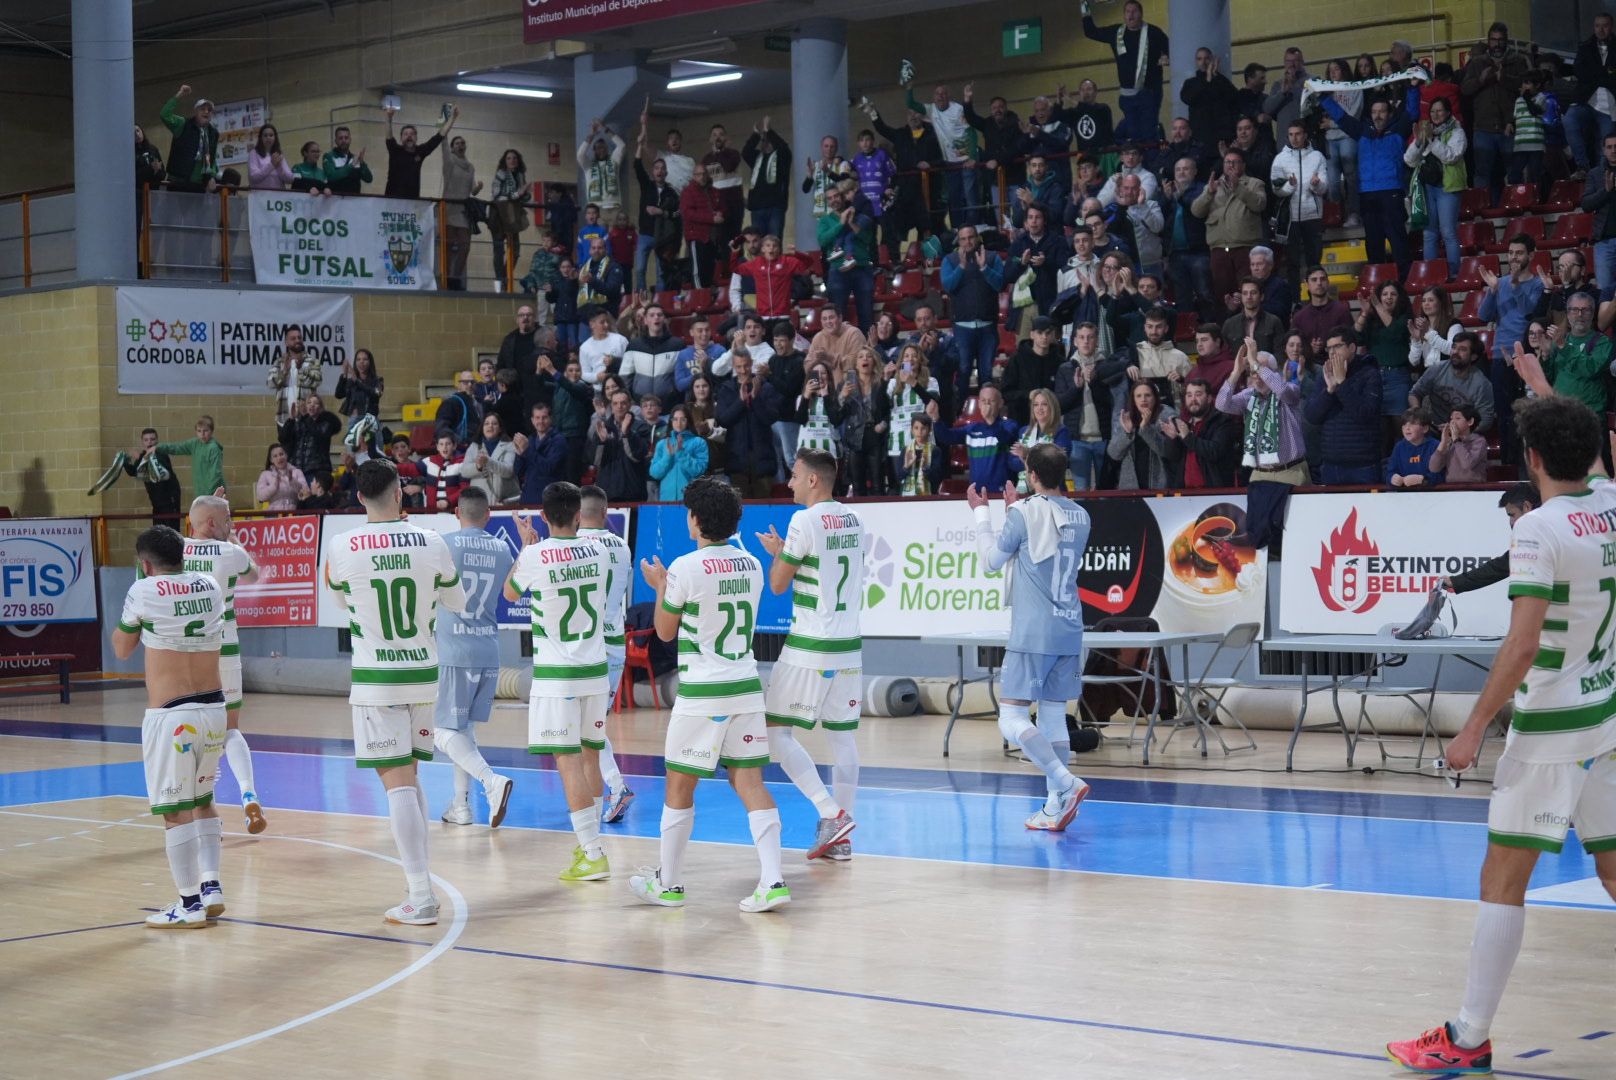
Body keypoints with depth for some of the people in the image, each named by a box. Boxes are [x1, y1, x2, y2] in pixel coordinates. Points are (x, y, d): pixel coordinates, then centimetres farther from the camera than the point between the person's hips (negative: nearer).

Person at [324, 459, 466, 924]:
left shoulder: (344, 548, -9)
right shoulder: (431, 543, -3)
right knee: (410, 778, 18)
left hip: (375, 680, -3)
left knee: (397, 783, -4)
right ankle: (419, 882, 20)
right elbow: (457, 602, 14)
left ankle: (421, 898, -10)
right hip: (424, 675, 3)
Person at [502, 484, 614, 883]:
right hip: (595, 670, 5)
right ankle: (589, 844, 26)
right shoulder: (597, 551, 2)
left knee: (568, 761, -6)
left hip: (555, 675, -5)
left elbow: (511, 593, 9)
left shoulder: (534, 555, -12)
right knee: (590, 757, 16)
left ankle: (593, 856, -11)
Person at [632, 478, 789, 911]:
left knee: (679, 787, 7)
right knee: (749, 782, 5)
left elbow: (665, 631, -1)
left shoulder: (685, 568, -12)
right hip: (746, 685, 6)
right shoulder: (751, 565, 6)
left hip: (701, 693, -6)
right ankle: (772, 881, -5)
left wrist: (660, 586, 15)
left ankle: (668, 884, 17)